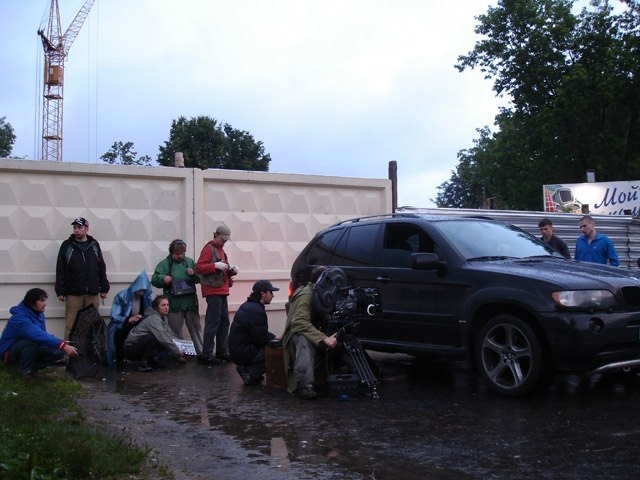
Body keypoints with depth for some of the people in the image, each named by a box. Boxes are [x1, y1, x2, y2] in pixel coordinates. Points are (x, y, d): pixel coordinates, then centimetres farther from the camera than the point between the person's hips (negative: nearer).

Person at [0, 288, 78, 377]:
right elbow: (39, 335, -42)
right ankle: (24, 370, -14)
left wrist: (58, 341, -20)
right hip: (10, 353, -7)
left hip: (30, 349, 7)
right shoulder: (20, 318, -29)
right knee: (34, 341, -36)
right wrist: (63, 345, -49)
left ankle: (31, 366, 4)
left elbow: (43, 334, 1)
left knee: (59, 352, -12)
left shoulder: (39, 313, -1)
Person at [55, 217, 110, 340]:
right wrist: (60, 291, -5)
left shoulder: (94, 245, 10)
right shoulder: (67, 246, 3)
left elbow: (102, 268, 14)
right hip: (73, 294, -2)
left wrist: (104, 288, 10)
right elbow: (60, 270, 1)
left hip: (93, 293, 2)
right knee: (71, 326, -3)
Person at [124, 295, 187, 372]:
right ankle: (143, 364, -18)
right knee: (154, 337, -33)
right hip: (131, 348, -8)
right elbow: (162, 338, -32)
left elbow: (171, 334, 3)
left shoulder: (164, 318, 5)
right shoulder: (153, 318, -23)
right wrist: (177, 352, -28)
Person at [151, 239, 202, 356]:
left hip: (190, 302, 3)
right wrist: (163, 278, -25)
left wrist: (194, 274, -4)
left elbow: (199, 279, 18)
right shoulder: (164, 264, 1)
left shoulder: (190, 262, 12)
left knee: (196, 328, 7)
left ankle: (202, 353, 11)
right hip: (174, 304, -3)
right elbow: (154, 280, -5)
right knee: (176, 332, 4)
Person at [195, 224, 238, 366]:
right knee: (213, 323, -10)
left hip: (222, 291, 9)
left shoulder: (221, 250, 22)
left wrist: (231, 271, 9)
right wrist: (216, 265, -23)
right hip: (213, 291, -9)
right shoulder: (209, 248, -5)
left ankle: (222, 352, 17)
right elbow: (198, 267, -15)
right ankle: (206, 355, -8)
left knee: (224, 322, 11)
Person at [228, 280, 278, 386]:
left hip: (238, 350, 10)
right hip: (243, 353, -10)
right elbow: (261, 338, -19)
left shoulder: (249, 306, 14)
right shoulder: (255, 310, -19)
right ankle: (250, 373, -9)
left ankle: (247, 369, 9)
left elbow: (260, 333, 20)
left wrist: (275, 338, 8)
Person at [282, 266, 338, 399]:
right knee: (305, 341, -43)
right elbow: (299, 322, -30)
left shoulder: (315, 293, 15)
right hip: (297, 333, -10)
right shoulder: (305, 295, -17)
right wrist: (324, 339, -38)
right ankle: (305, 386, -46)